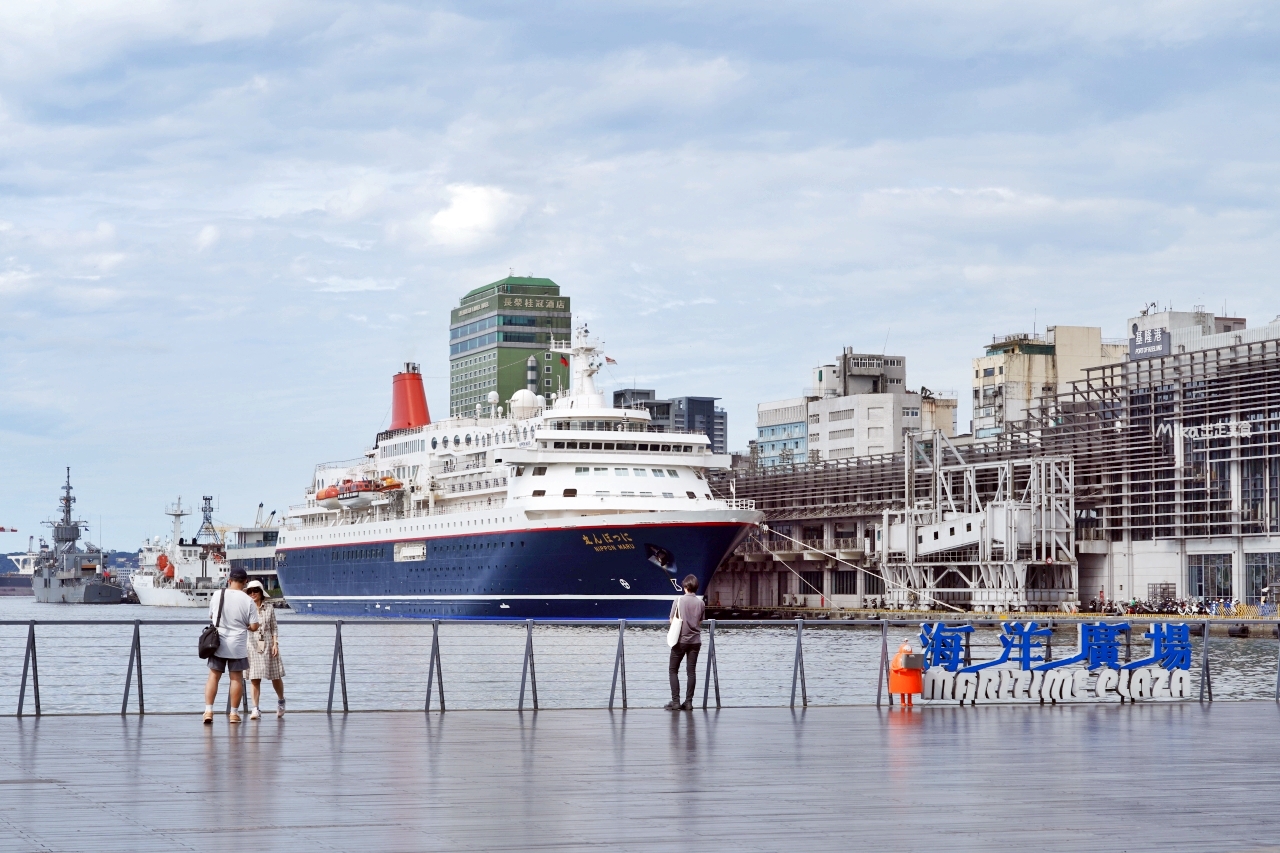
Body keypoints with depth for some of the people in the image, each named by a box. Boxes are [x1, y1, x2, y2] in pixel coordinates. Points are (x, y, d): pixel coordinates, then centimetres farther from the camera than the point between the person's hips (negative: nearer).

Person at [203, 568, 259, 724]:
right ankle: (234, 713, 11)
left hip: (217, 643, 1)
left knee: (213, 676, 7)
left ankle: (208, 710, -2)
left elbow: (211, 616, 12)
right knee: (236, 678, 8)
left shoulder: (217, 595, -3)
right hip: (238, 646, -1)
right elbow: (254, 626, -7)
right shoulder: (248, 600, -9)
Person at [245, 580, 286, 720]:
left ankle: (281, 700, 35)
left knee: (276, 676, 9)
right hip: (252, 645, -2)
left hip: (268, 644, 2)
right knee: (254, 679, -7)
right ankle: (254, 709, -6)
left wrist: (275, 643, -3)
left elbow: (274, 627, 8)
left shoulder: (269, 607, 5)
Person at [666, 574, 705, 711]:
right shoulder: (700, 603, 0)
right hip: (695, 640, 3)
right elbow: (700, 622, 8)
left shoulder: (679, 601, -8)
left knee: (673, 670, 6)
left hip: (680, 640, -3)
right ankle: (688, 702, 5)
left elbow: (672, 620, -3)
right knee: (691, 671, 7)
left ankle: (675, 701, -2)